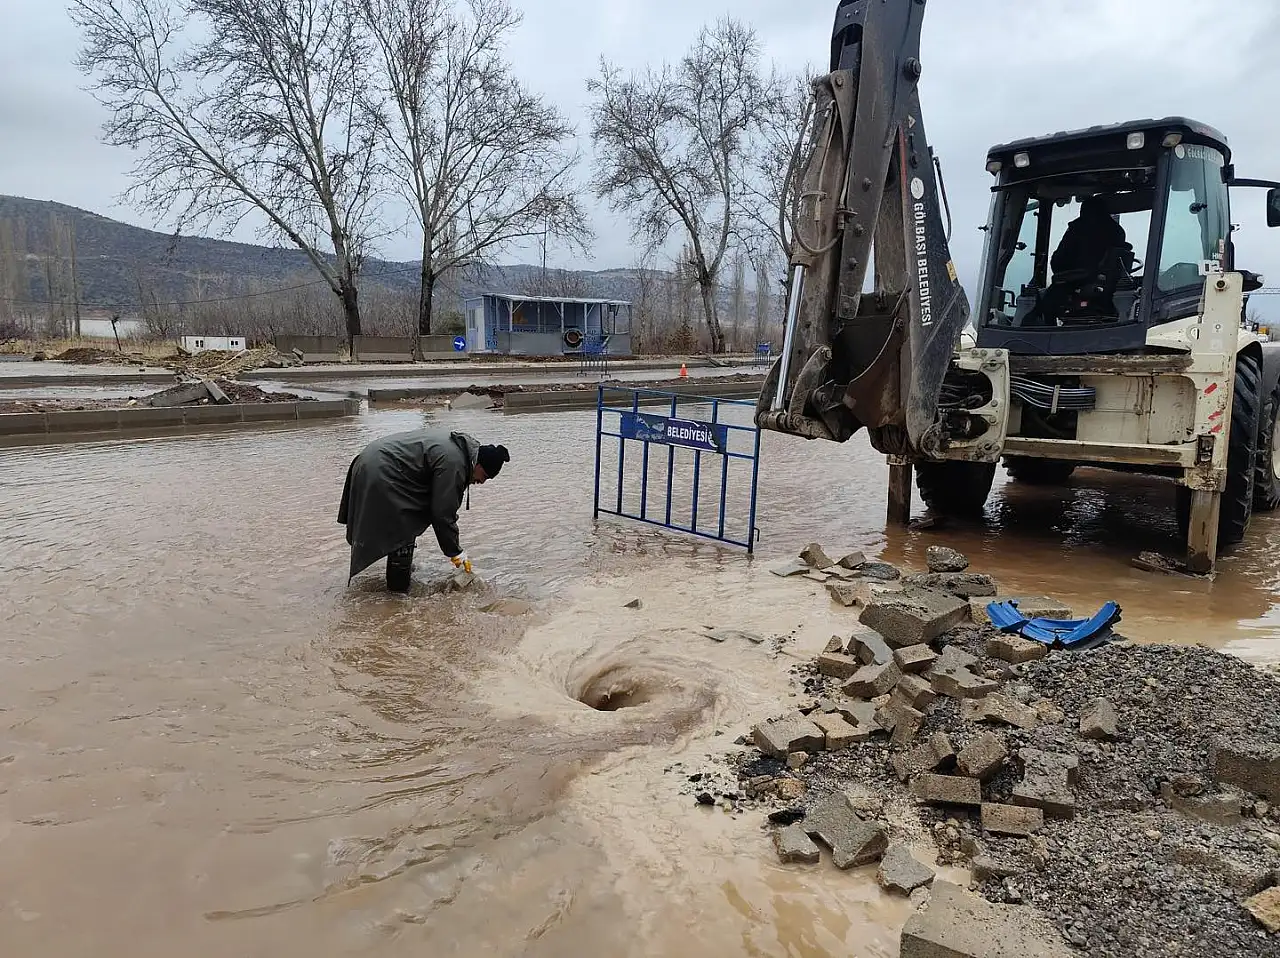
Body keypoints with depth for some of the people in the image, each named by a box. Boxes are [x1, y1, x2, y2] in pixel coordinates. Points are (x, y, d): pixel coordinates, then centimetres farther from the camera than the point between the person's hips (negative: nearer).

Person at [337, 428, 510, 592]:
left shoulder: (456, 443, 8)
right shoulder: (453, 462, -23)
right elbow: (443, 513, -19)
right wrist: (455, 552, -8)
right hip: (380, 475, -11)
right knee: (403, 532, -6)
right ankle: (398, 590, 3)